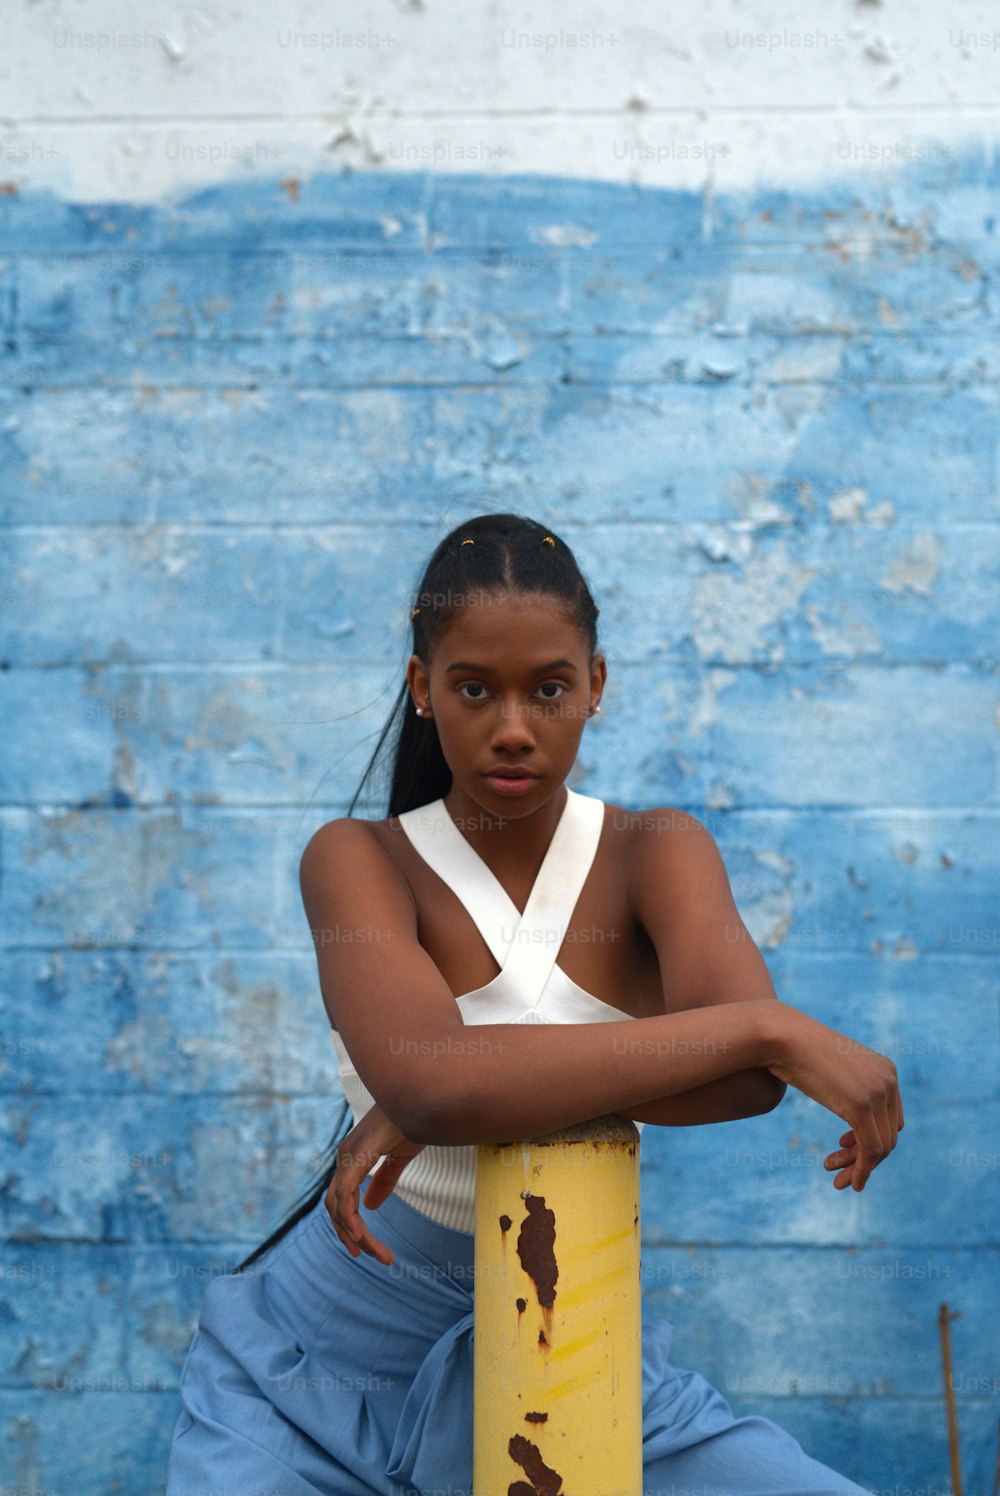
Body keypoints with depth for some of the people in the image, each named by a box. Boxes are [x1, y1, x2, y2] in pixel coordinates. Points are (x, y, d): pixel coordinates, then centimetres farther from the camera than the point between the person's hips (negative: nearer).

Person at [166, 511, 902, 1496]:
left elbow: (746, 1079, -23)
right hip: (330, 1350, -2)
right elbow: (426, 1076, -31)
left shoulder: (655, 853, -5)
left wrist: (452, 1099, -30)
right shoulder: (357, 859, -11)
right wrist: (768, 1030, -31)